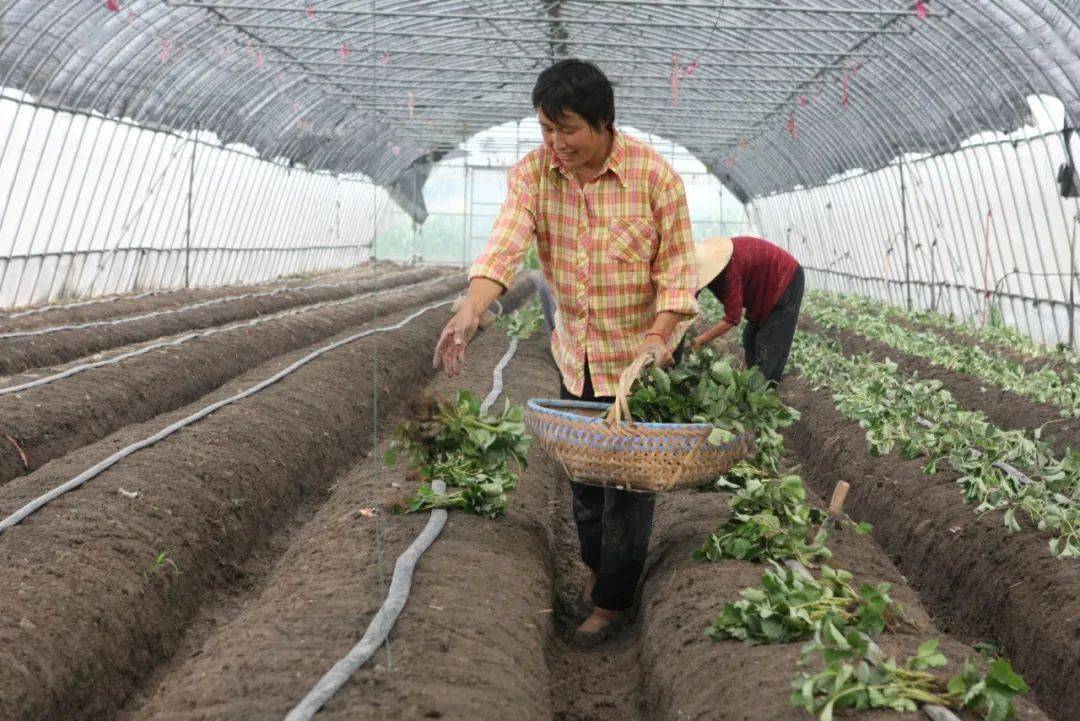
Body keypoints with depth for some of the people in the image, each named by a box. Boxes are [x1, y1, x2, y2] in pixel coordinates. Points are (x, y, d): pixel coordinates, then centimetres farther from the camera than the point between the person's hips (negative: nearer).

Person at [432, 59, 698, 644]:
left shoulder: (654, 176, -18)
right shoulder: (532, 173, -9)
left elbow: (677, 266, -12)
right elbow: (504, 244, -23)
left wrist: (658, 336, -25)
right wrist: (470, 312, -39)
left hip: (639, 353, -4)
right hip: (575, 351, 4)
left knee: (629, 474, 2)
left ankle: (614, 599, 19)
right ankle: (595, 563, 43)